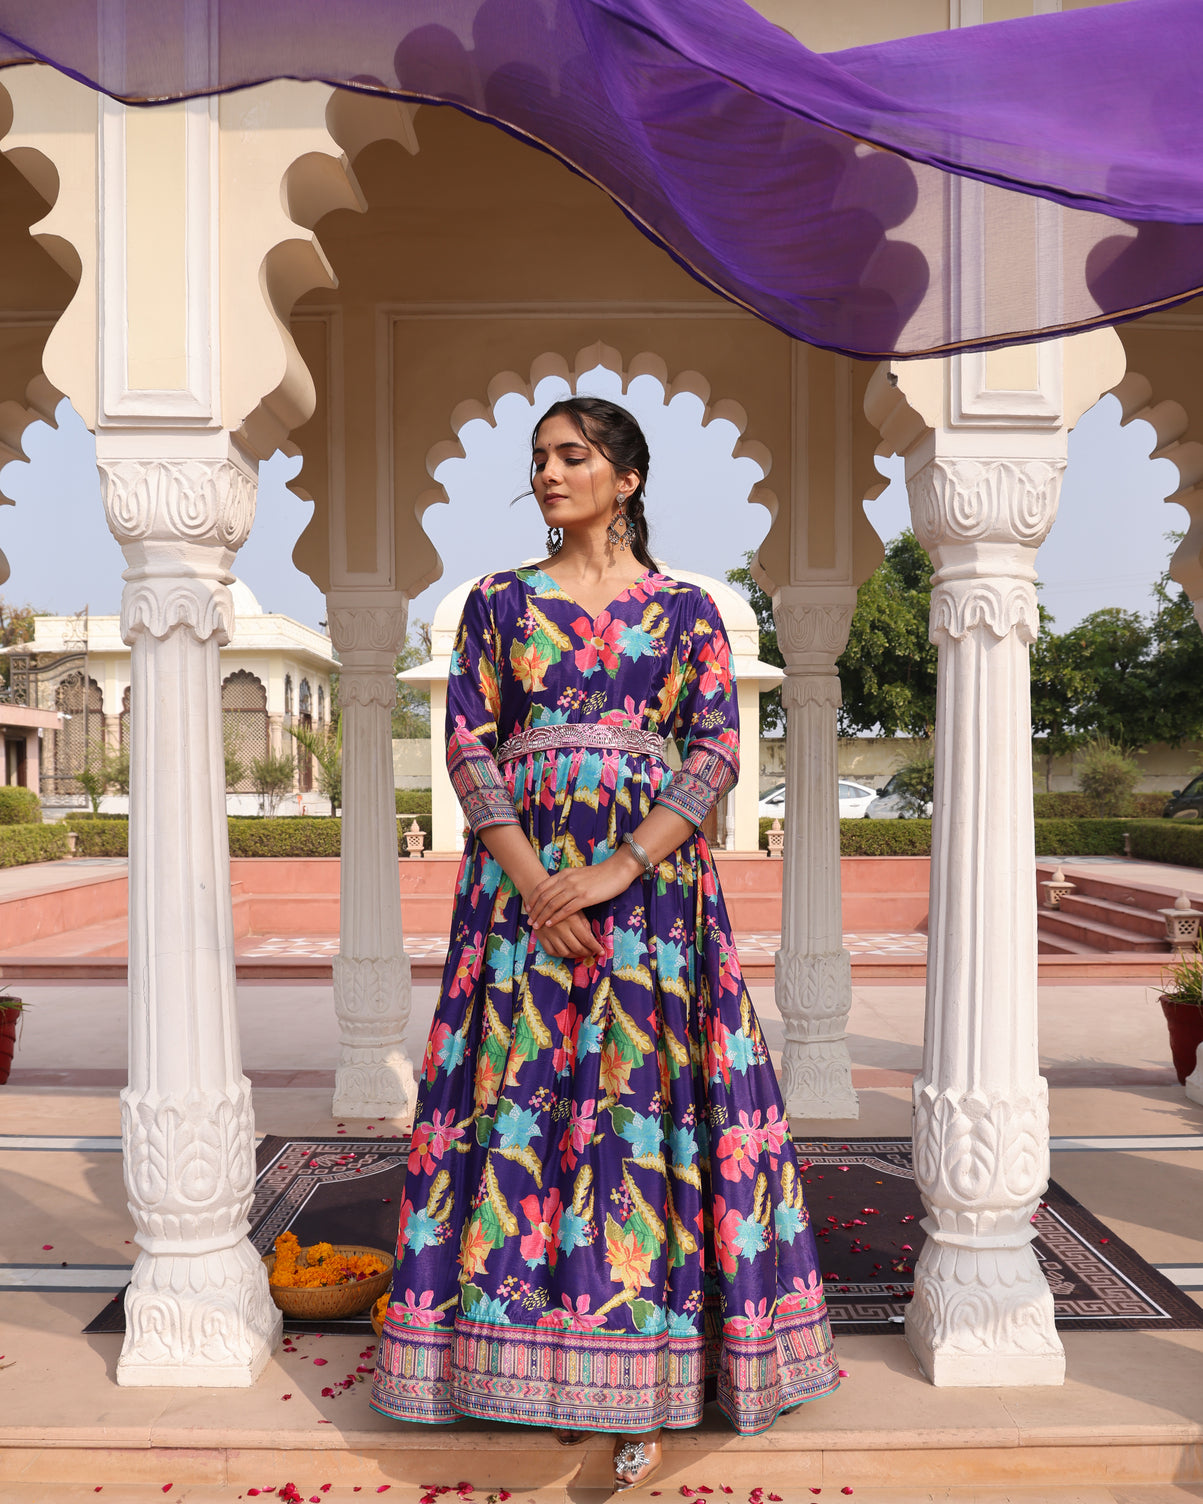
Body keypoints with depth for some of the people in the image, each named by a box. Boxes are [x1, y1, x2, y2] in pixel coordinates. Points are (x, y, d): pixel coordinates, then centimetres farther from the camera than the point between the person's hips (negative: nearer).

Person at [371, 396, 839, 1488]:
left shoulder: (687, 609, 6)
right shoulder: (498, 601, 10)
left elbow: (718, 753, -2)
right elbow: (468, 746, 2)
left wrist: (614, 874, -14)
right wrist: (536, 884, -11)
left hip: (652, 881, -1)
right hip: (521, 879, 2)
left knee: (642, 1098, -3)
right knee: (520, 1091, 0)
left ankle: (645, 1396, 9)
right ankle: (542, 1367, 16)